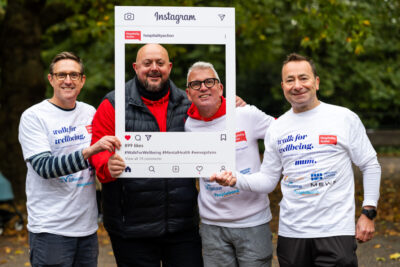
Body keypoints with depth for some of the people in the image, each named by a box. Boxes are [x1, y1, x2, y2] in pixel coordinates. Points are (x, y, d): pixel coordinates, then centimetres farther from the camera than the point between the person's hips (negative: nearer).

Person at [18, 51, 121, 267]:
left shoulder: (90, 113, 10)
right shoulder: (33, 117, -6)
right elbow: (44, 167, -18)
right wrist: (89, 151, -30)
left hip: (87, 225, 5)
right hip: (50, 229, -5)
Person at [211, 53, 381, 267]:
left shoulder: (344, 118, 1)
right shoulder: (276, 129, 9)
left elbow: (370, 166, 5)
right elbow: (268, 180, 12)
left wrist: (368, 213, -2)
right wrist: (236, 179, -6)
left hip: (335, 231, -3)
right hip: (291, 233, 3)